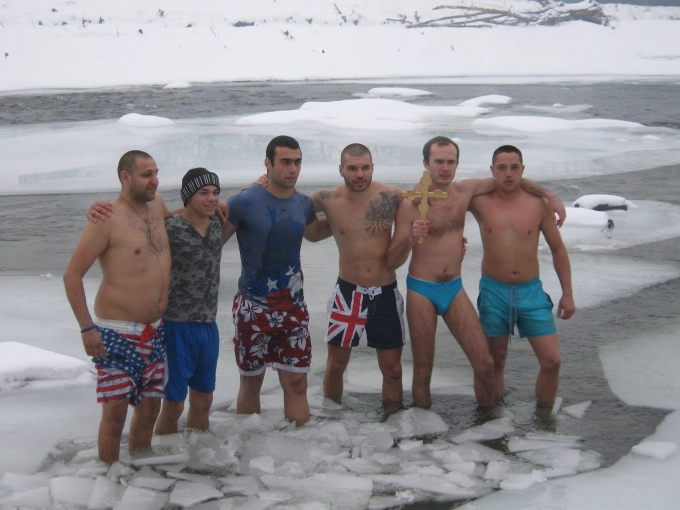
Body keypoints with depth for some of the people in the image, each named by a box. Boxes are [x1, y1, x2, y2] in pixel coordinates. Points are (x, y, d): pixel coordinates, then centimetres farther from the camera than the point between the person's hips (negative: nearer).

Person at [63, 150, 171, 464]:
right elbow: (72, 276, -13)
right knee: (115, 411, -3)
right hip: (117, 333, -7)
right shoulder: (107, 220, -14)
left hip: (154, 331, 7)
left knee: (150, 406, 13)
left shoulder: (156, 206, 7)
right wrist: (86, 328, -16)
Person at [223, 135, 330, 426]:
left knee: (296, 382, 2)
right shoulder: (245, 202, -12)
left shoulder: (304, 204, 4)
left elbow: (313, 233, 25)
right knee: (251, 382, 9)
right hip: (253, 307, -3)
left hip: (293, 307, 4)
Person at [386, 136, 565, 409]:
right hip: (421, 291, -4)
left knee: (484, 363, -1)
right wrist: (410, 239, -29)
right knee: (423, 370, 2)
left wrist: (550, 195, 11)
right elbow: (392, 262, -10)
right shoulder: (412, 204, -11)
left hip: (454, 288, 4)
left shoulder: (465, 190, 2)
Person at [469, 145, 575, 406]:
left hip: (531, 291, 1)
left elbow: (557, 249, 6)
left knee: (551, 361, -3)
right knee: (495, 362, 10)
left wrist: (567, 293, 3)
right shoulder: (480, 202, -3)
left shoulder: (538, 204, -1)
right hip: (493, 291, -1)